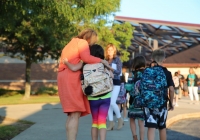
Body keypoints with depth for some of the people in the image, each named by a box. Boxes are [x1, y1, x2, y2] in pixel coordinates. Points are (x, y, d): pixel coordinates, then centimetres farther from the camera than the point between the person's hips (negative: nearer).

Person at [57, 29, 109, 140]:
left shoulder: (71, 43, 31)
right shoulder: (82, 42, 2)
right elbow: (86, 58, -16)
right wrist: (101, 60, -5)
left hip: (65, 77, 9)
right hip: (72, 78, -9)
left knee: (71, 114, 8)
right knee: (76, 114, -13)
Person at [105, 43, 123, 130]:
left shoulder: (117, 59, 1)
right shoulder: (105, 60, 11)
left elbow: (119, 71, -9)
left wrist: (110, 68, -22)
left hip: (115, 83, -4)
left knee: (112, 103, -14)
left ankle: (120, 119, 7)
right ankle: (111, 123, 8)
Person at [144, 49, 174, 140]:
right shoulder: (167, 73, -2)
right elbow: (171, 89, -6)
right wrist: (171, 103, 6)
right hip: (162, 103, 1)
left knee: (151, 127, -4)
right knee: (162, 128, 16)